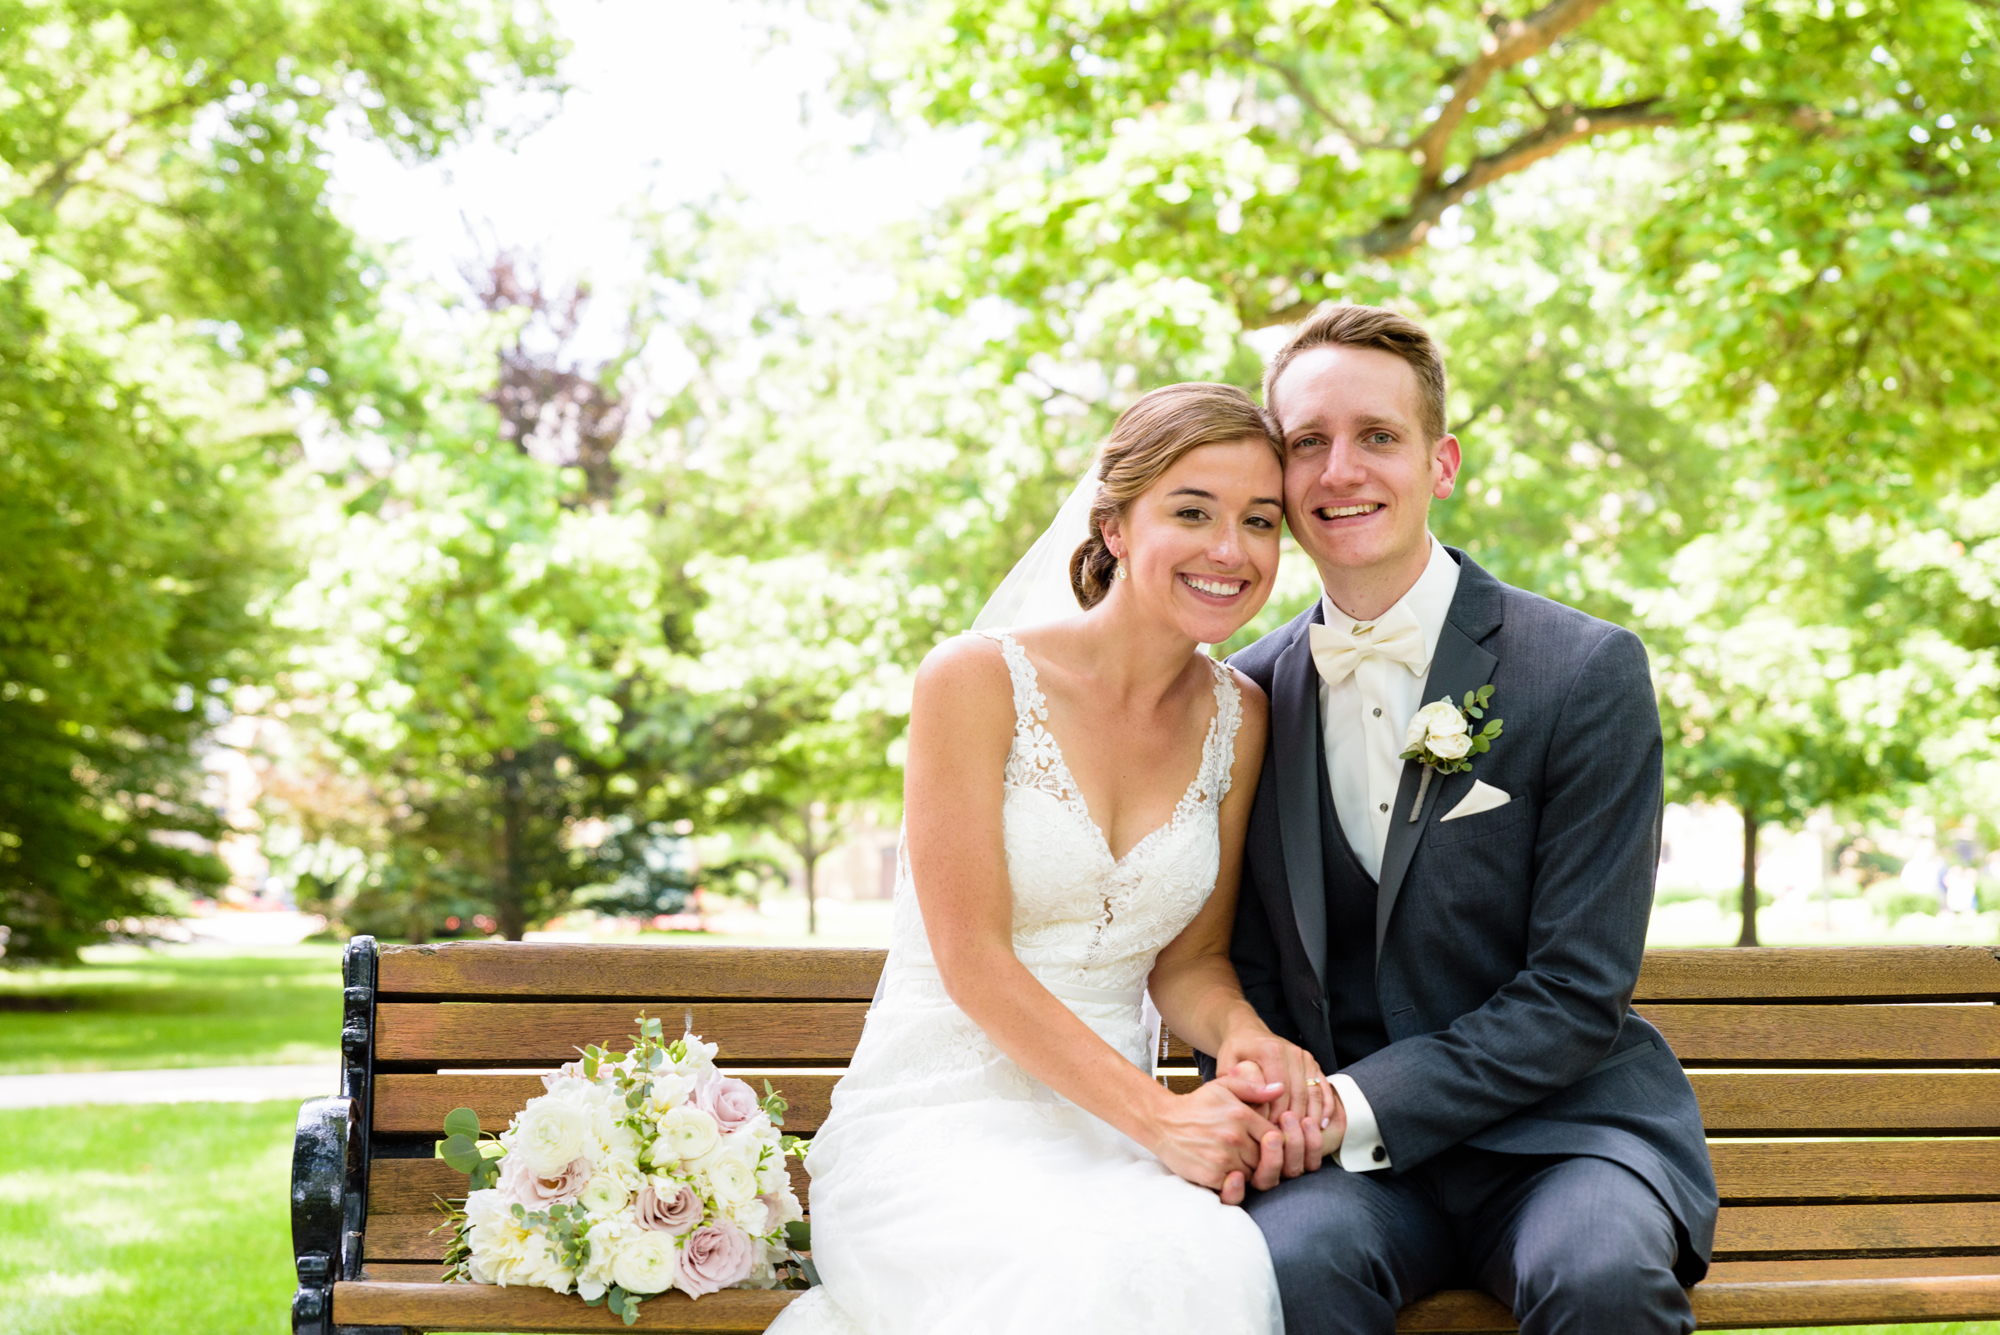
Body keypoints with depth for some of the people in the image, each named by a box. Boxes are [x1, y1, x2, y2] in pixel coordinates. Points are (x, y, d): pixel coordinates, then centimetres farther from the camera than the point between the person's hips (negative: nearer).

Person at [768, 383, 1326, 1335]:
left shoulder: (1236, 718, 8)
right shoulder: (975, 681, -8)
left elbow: (1189, 959, 11)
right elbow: (972, 962, -12)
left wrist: (1245, 1037, -12)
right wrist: (1157, 1118, -20)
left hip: (1113, 1131, 4)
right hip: (943, 1115, -4)